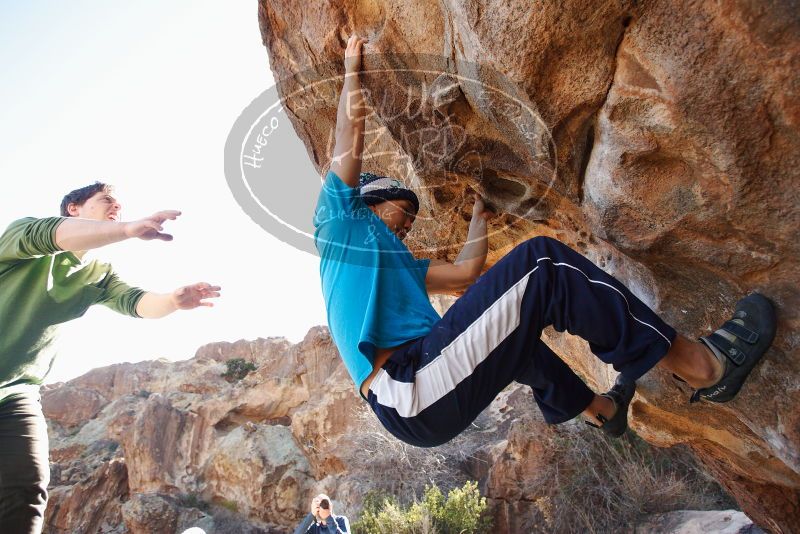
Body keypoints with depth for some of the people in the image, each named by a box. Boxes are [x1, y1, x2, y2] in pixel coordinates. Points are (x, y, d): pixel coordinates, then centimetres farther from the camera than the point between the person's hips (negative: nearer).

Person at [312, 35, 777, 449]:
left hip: (419, 405, 11)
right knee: (541, 262, -15)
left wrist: (480, 217, 48)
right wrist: (352, 69, 21)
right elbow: (351, 133, 6)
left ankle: (599, 409, 51)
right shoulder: (342, 220, 10)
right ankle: (703, 366, -8)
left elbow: (465, 272, 34)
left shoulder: (399, 263, 32)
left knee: (510, 334, 35)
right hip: (412, 393, -10)